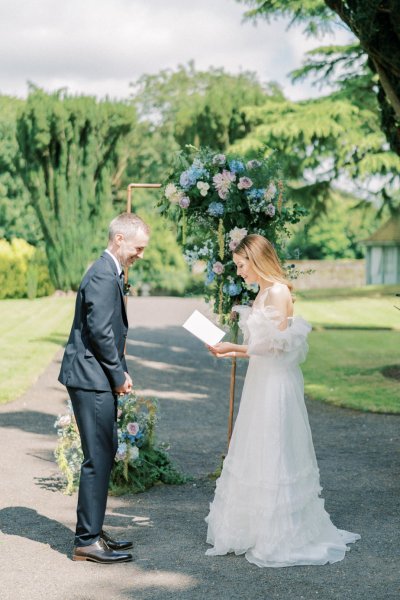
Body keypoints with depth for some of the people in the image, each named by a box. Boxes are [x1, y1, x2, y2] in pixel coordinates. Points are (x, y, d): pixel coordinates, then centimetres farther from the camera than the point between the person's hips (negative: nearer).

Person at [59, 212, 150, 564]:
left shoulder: (110, 273, 17)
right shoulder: (104, 276, -16)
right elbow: (99, 331, -21)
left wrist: (119, 372, 13)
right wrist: (119, 374, -12)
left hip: (99, 379, 11)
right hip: (92, 379, -11)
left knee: (105, 453, 15)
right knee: (98, 458, -6)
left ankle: (92, 530, 24)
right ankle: (88, 541, 0)